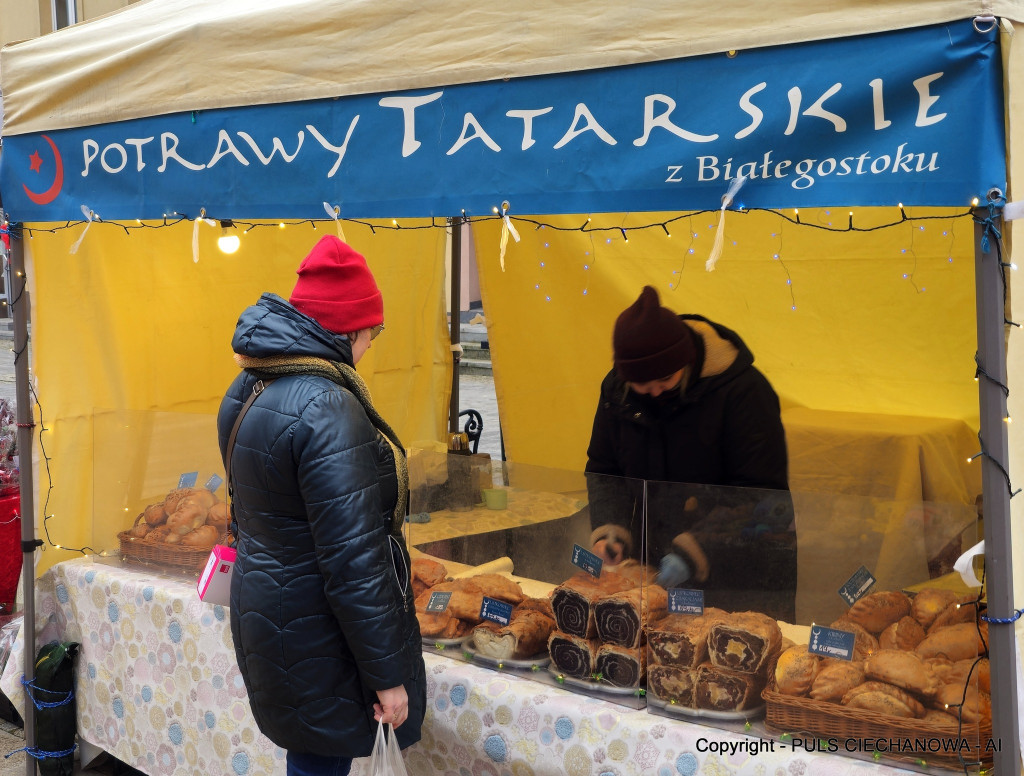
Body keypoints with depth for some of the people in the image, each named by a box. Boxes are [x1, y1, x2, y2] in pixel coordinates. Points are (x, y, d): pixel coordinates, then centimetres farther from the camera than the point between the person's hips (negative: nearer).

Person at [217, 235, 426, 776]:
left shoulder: (246, 390, 5)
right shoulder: (327, 410, -24)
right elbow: (354, 563, -25)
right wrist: (388, 674, -18)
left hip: (258, 605, 9)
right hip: (318, 638, -9)